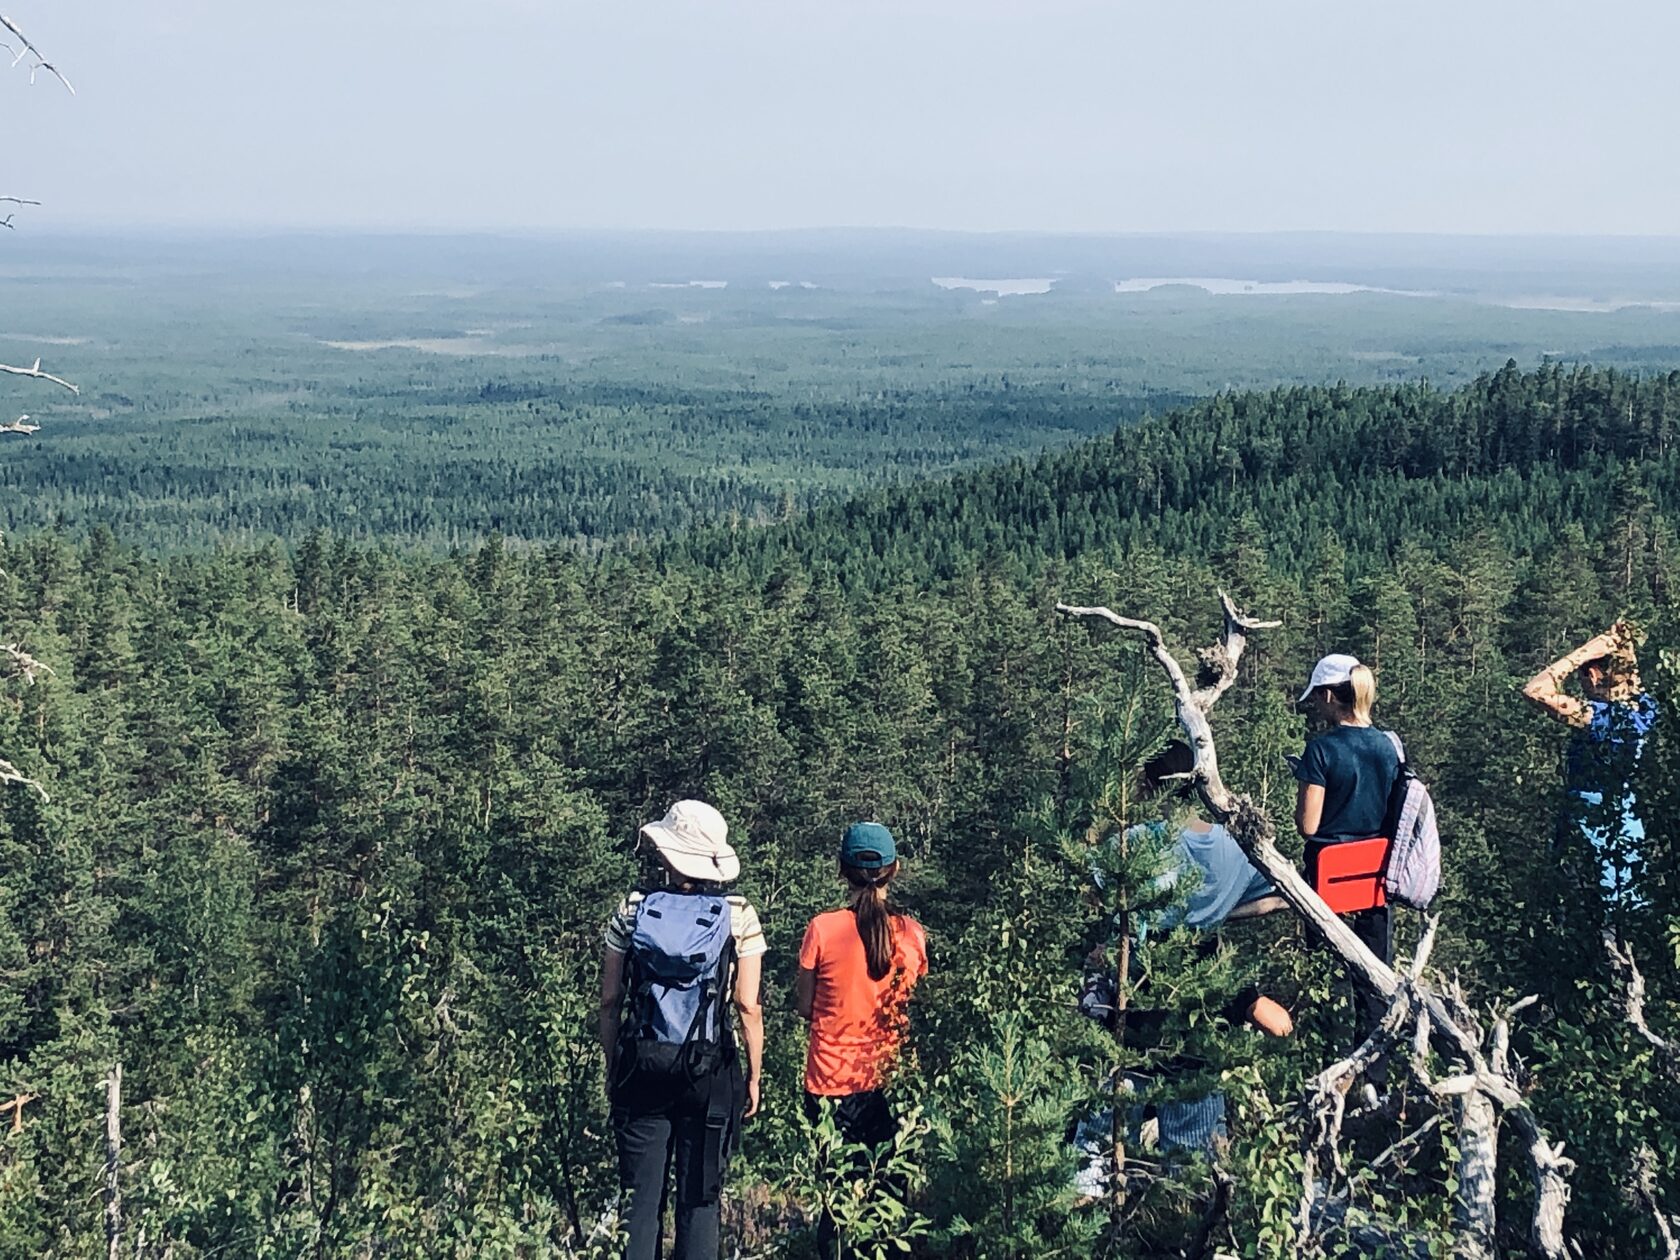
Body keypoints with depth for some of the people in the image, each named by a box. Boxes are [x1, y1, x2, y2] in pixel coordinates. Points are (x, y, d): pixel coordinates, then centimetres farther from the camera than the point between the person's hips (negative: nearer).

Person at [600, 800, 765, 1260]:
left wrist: (613, 1067, 11)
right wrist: (753, 1076, 4)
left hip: (642, 1067, 1)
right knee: (699, 1201, 7)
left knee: (641, 1197, 9)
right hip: (708, 1073, -1)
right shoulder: (738, 917, -5)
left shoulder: (632, 910, -2)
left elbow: (610, 1001, 0)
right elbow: (748, 1006, -6)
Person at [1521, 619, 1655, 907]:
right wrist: (1621, 645, 6)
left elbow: (1534, 689, -30)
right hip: (1628, 826, 7)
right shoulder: (1644, 708, -5)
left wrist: (1583, 653, -24)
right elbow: (1630, 674, 20)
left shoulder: (1598, 716, -25)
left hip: (1590, 830, -7)